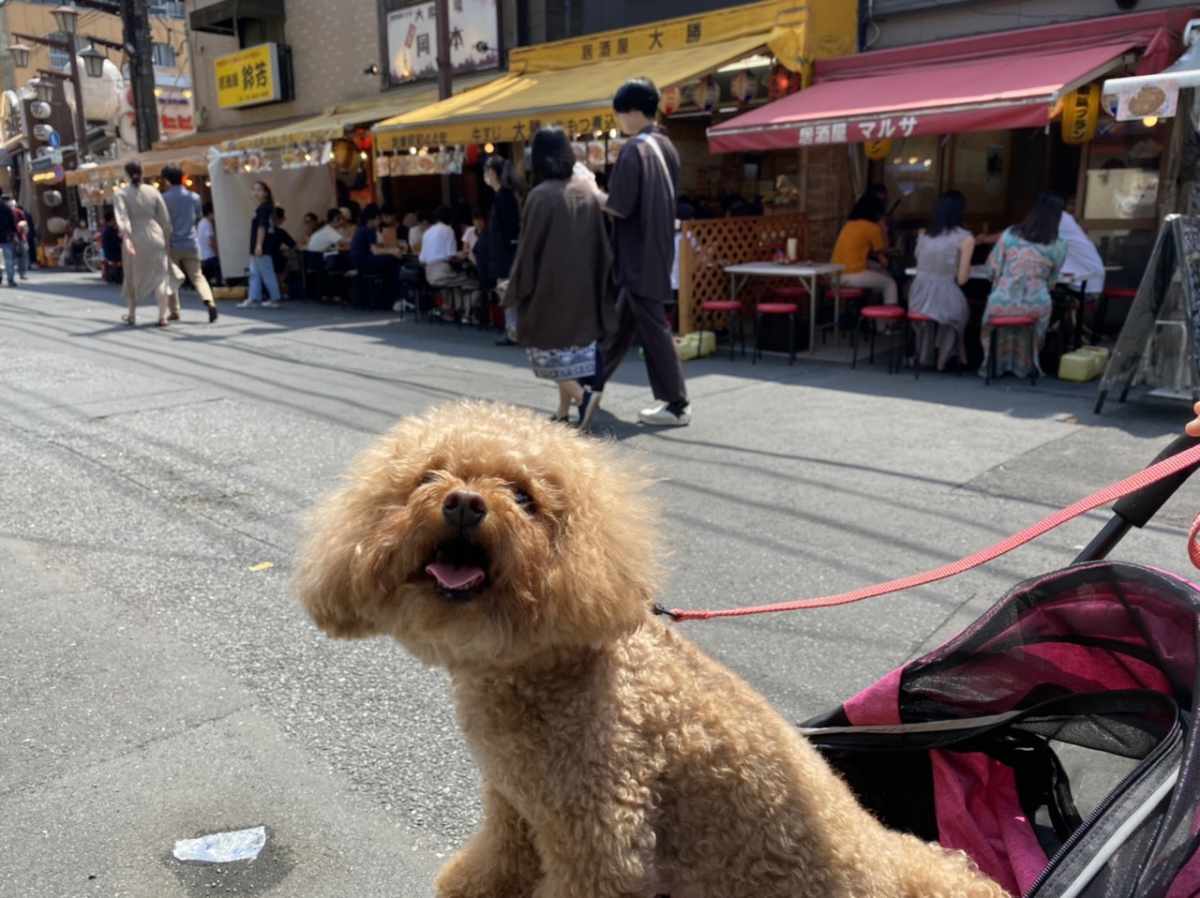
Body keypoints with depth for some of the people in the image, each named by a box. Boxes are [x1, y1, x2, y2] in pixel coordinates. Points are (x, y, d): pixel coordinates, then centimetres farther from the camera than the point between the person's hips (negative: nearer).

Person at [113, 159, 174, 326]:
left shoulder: (122, 194, -3)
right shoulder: (153, 191, 3)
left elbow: (122, 217, -17)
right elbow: (165, 218, 3)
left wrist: (126, 239, -26)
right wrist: (166, 239, 12)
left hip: (134, 239, 0)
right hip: (155, 237, 1)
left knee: (133, 277, 15)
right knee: (160, 276, 2)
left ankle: (132, 315, 26)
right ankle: (162, 316, -7)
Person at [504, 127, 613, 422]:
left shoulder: (541, 195, -14)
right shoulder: (588, 191, 3)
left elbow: (529, 247, -11)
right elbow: (602, 242, 6)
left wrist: (516, 290, -2)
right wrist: (597, 283, 13)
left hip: (549, 284, -6)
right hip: (582, 284, 6)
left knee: (549, 345, 6)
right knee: (574, 343, 13)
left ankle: (581, 397, -10)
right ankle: (564, 410, 15)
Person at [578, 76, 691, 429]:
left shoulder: (634, 149, -16)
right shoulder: (665, 146, 10)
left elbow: (620, 206, -21)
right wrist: (602, 192, 16)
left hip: (638, 256, -9)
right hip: (657, 251, 9)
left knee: (652, 328, -1)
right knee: (622, 323, 14)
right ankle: (594, 387, 22)